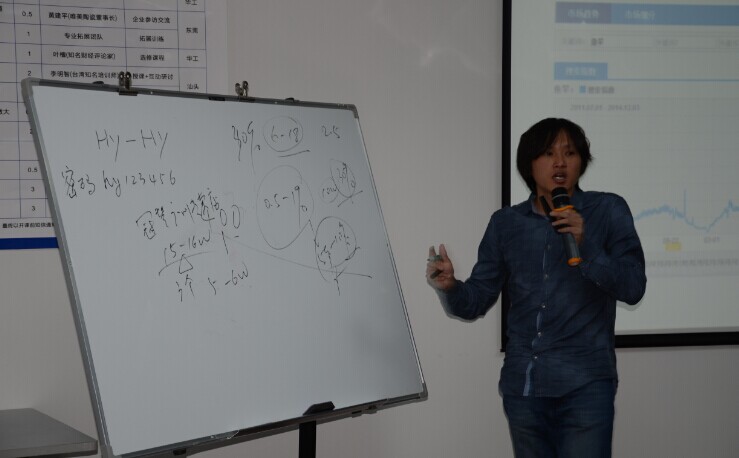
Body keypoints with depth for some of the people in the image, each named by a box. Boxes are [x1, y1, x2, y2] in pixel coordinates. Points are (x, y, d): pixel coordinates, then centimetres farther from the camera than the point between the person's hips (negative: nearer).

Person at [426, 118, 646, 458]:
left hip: (584, 387, -3)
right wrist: (449, 287, -16)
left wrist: (586, 245, -19)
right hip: (521, 388, 3)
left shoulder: (608, 210, 1)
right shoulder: (505, 223, 8)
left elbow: (632, 288, -6)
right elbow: (476, 302, 6)